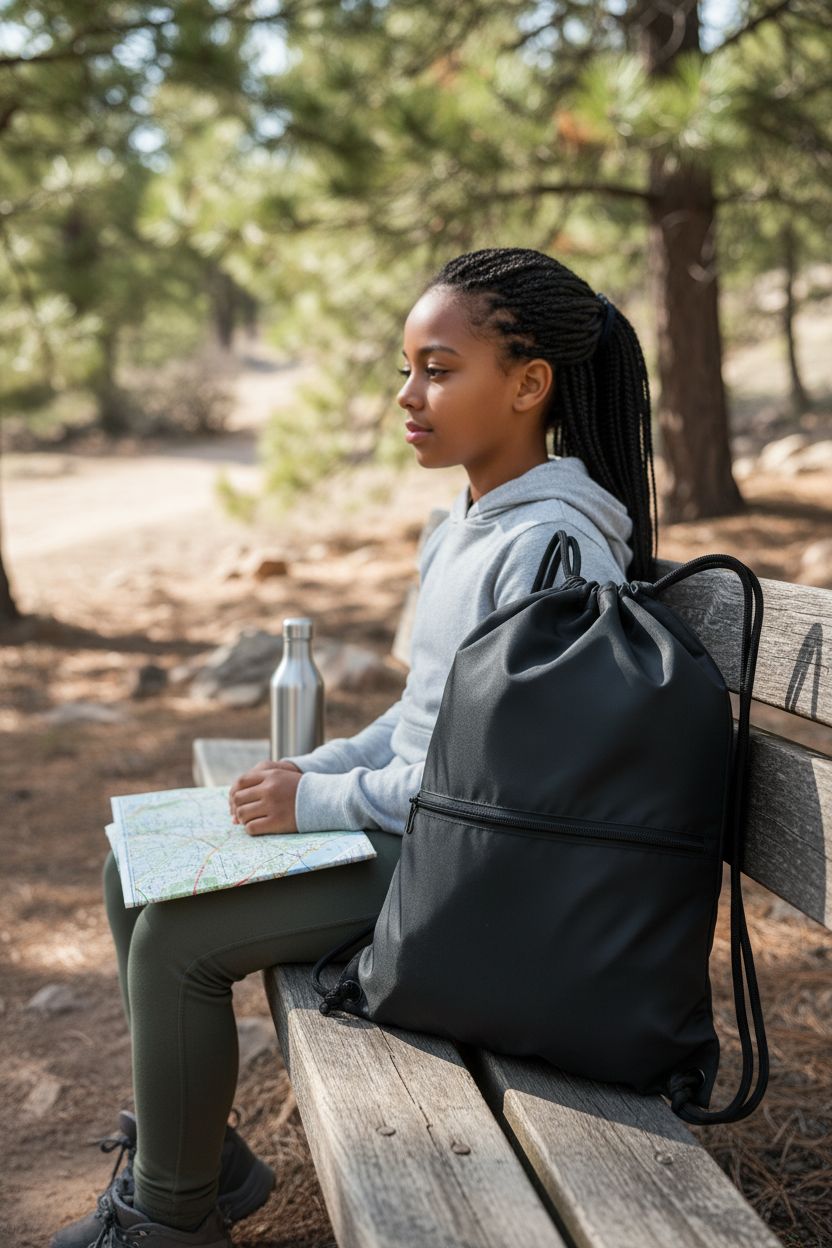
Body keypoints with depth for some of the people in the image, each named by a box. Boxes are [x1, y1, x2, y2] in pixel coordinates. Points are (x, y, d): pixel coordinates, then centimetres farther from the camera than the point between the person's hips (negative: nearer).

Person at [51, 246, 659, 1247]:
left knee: (176, 938, -16)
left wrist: (320, 803, -18)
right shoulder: (468, 520, 9)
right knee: (132, 875, 8)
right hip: (398, 817, 10)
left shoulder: (553, 545, -22)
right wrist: (317, 771, 4)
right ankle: (189, 1155, 20)